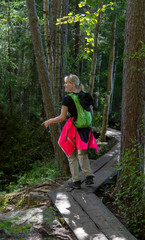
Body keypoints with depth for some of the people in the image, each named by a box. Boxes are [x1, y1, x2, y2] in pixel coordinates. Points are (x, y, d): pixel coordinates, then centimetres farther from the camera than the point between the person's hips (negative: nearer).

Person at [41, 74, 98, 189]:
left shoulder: (68, 99, -13)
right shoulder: (86, 96, 5)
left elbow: (62, 117, -15)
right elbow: (91, 113, 13)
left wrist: (49, 121, -2)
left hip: (72, 129, -5)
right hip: (85, 129, 5)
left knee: (72, 156, 9)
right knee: (82, 154, 20)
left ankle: (76, 181, 12)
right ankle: (89, 176, 6)